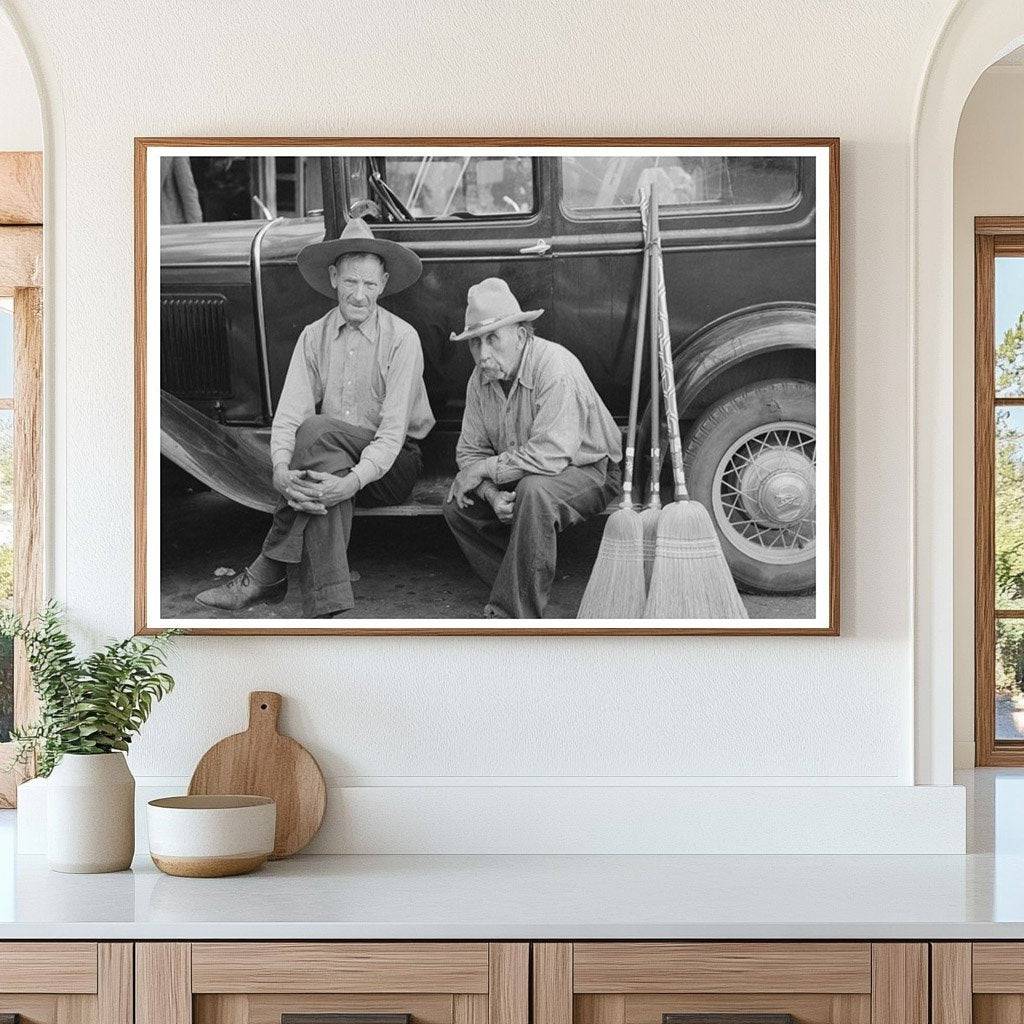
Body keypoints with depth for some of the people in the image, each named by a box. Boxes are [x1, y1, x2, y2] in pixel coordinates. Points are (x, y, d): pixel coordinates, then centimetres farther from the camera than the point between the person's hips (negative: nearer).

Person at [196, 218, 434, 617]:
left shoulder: (401, 338, -8)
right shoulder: (314, 337, 5)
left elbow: (393, 430, -16)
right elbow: (288, 415, -5)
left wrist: (354, 480, -34)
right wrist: (281, 471, -27)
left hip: (390, 468, -3)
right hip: (330, 457, 3)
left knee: (316, 430, -32)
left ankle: (267, 573, -29)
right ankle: (324, 607, -39)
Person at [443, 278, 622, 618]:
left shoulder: (555, 367, -28)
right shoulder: (480, 379, -4)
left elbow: (551, 453, -35)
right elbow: (470, 450, 1)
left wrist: (486, 469, -24)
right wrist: (491, 493, -20)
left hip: (589, 472, -8)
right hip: (518, 480, 8)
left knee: (533, 490, -37)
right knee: (456, 503, -7)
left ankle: (514, 617, -30)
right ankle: (520, 584, 0)